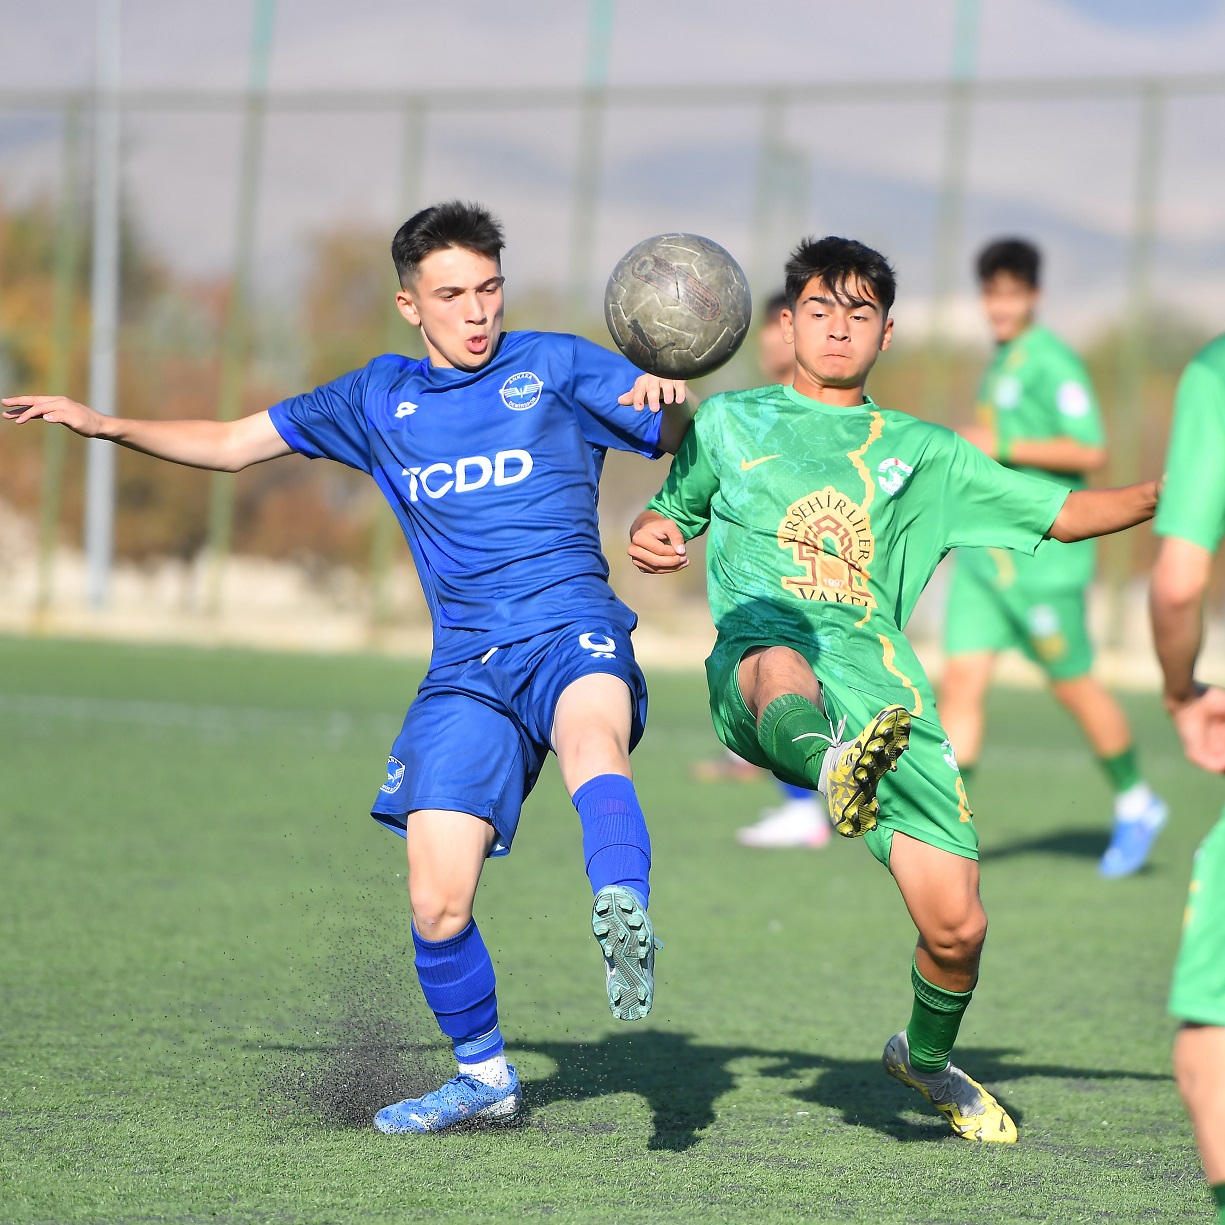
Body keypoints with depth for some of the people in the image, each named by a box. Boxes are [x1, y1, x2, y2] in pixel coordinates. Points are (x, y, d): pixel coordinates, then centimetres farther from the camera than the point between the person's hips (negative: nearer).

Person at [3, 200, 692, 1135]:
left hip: (571, 627, -3)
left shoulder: (555, 368, 7)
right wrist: (109, 427, 15)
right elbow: (234, 444, 26)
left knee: (591, 735, -41)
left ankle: (623, 919, -64)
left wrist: (667, 395, -18)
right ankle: (484, 1075, 18)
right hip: (467, 664, 4)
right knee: (437, 906, -6)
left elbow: (676, 439, 6)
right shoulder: (378, 399, 17)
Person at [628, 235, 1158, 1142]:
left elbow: (1060, 513, 26)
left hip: (883, 682, 2)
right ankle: (833, 769, -78)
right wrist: (652, 538, 6)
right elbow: (667, 516, 32)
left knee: (956, 926, -6)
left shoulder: (921, 452, 26)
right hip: (762, 647, -2)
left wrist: (1162, 496, 9)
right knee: (785, 662, -44)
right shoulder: (731, 421, 25)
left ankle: (928, 1055, 25)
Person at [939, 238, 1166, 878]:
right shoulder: (1000, 363, 16)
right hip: (984, 554, 8)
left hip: (1042, 557, -8)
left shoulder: (1052, 363, -12)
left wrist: (1001, 447, -18)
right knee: (960, 679, -3)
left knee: (1073, 683, 3)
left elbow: (1090, 451, -19)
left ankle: (1135, 802, 23)